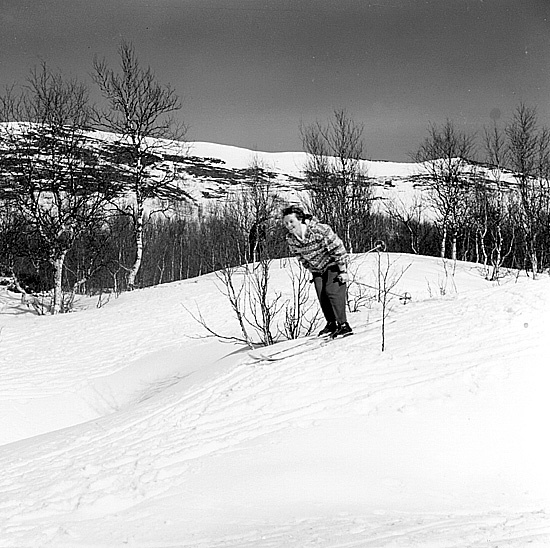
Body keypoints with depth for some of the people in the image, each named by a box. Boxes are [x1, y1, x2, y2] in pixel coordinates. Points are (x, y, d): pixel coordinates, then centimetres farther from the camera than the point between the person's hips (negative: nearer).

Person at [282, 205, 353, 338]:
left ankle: (343, 325, -16)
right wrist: (311, 269, 9)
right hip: (317, 269, 6)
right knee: (322, 296, -1)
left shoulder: (320, 230, -30)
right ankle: (331, 324, 14)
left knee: (332, 291, -18)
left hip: (334, 264, -6)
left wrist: (343, 271, -20)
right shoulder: (290, 239, -12)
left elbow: (338, 248, -22)